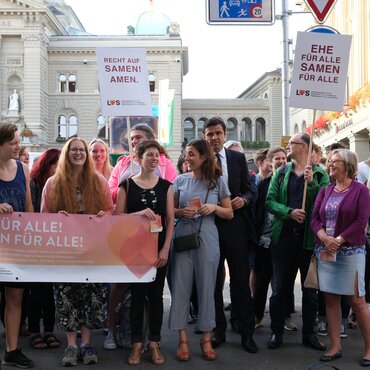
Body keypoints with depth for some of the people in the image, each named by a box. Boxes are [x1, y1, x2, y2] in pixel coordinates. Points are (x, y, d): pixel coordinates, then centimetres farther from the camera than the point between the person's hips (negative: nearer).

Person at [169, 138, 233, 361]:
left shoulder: (218, 181, 2)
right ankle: (183, 338, 11)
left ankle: (207, 339, 15)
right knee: (181, 286, 1)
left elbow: (229, 213, 6)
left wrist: (214, 207, -12)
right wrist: (182, 212, -10)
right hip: (183, 236, 1)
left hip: (207, 238, -1)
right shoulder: (180, 180, 5)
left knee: (206, 286, 3)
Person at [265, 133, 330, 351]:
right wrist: (289, 212, -15)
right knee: (280, 288, 6)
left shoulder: (320, 174, 4)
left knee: (310, 288, 9)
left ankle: (309, 333, 23)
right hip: (284, 236, 1)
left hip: (310, 237, -1)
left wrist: (312, 183, -17)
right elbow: (270, 201, 0)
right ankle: (277, 332, 19)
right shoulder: (281, 173, 9)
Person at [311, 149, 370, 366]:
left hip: (351, 251, -5)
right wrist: (324, 237, -12)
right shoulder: (325, 191, 12)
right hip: (325, 251, 5)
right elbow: (315, 217, 6)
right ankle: (335, 346, 13)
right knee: (331, 298, 6)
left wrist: (339, 240, -16)